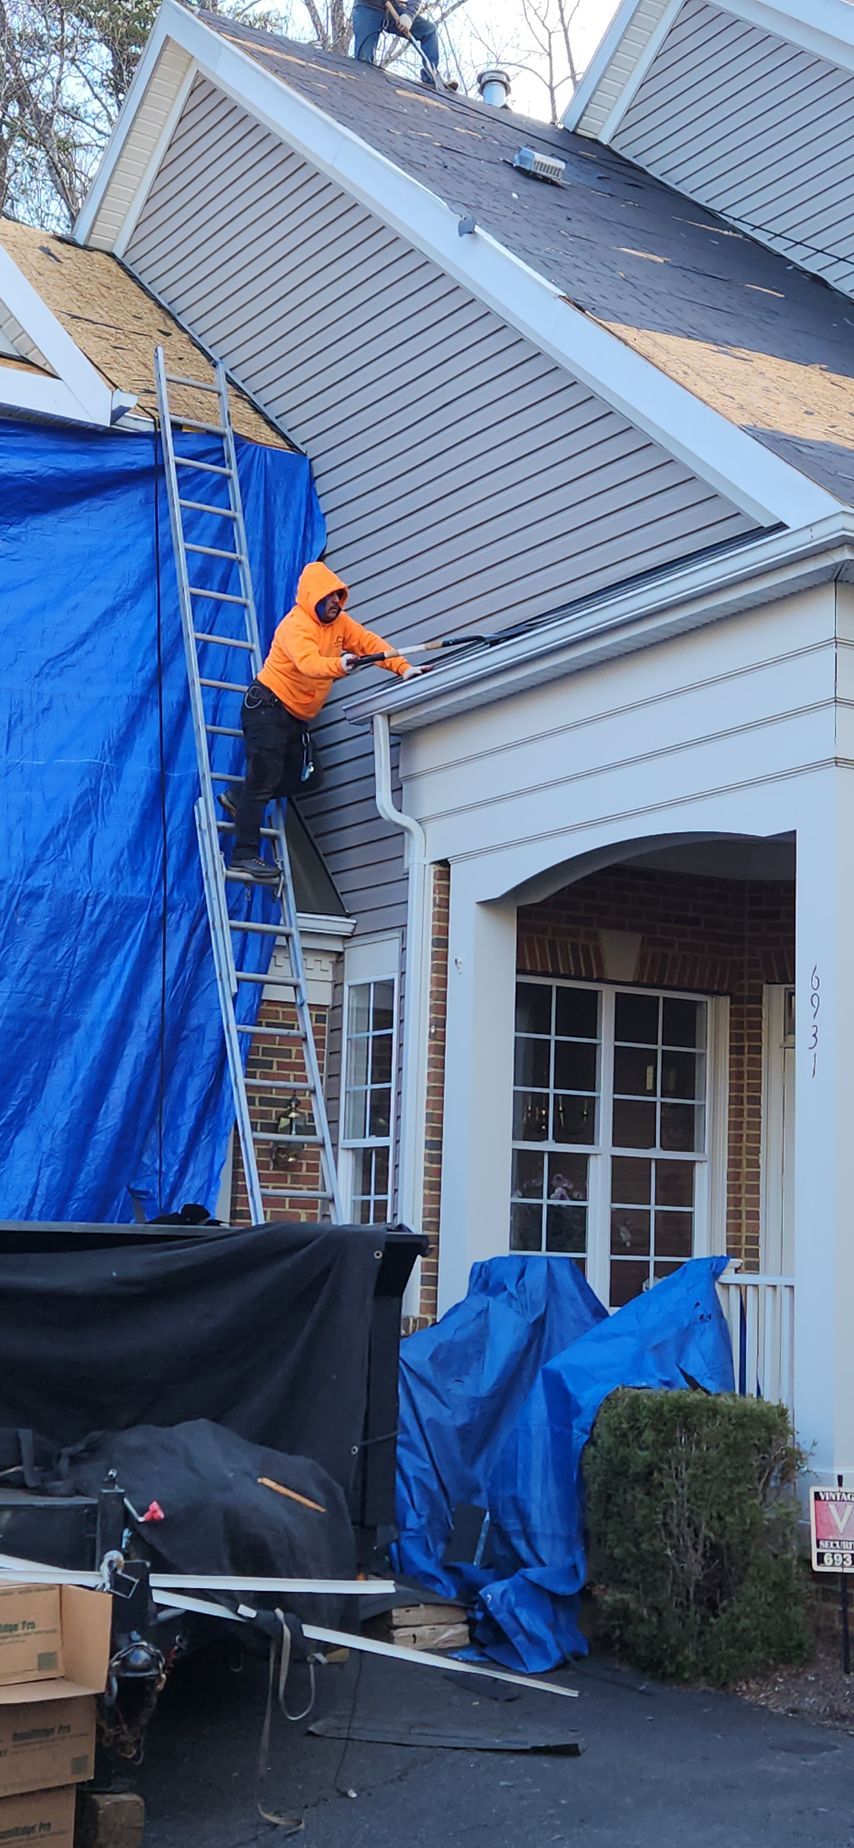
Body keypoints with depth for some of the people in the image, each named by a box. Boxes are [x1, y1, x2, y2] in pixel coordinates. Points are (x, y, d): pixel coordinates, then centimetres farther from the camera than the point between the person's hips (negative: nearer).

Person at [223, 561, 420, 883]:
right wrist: (338, 665, -58)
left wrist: (404, 668, -16)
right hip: (268, 705, -9)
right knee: (266, 777, -14)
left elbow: (369, 643, -1)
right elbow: (308, 662, -38)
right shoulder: (296, 626, -20)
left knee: (307, 778, 4)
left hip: (297, 717, 9)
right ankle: (246, 855, -13)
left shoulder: (339, 622, 6)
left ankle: (241, 798, 17)